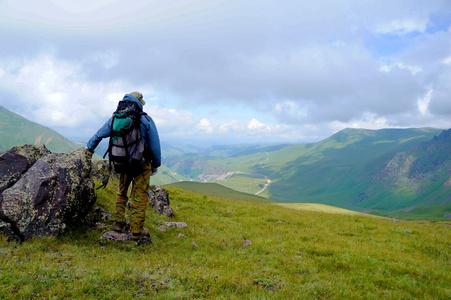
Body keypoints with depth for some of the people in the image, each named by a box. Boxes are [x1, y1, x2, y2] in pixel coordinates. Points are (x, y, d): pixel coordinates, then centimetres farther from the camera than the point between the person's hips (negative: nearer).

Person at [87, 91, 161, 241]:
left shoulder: (115, 119, 1)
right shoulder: (146, 120, -10)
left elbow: (99, 134, 14)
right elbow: (155, 145, -8)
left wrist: (90, 148, 33)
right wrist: (156, 165, 4)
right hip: (142, 164, -3)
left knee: (121, 192, 23)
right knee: (139, 196, 5)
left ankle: (119, 223, 28)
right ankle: (137, 230, 11)